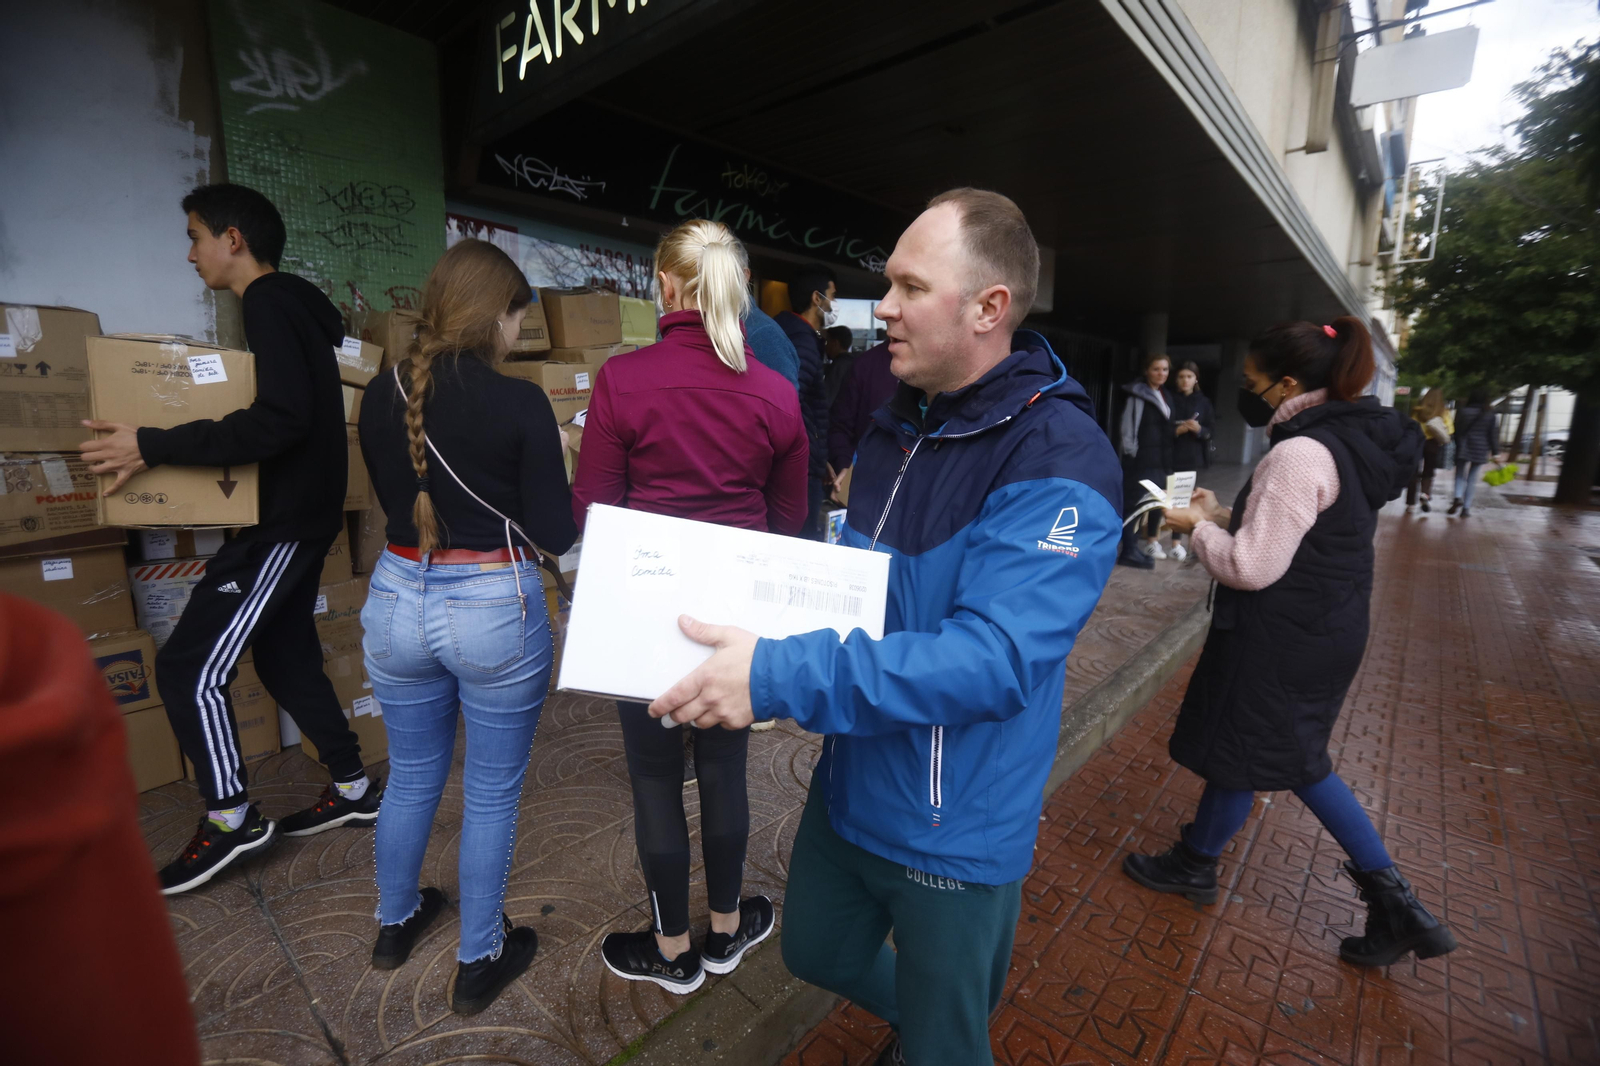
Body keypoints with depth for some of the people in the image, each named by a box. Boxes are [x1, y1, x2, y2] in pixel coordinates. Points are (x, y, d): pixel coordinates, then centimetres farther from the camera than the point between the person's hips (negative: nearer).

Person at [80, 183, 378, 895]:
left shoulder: (270, 304, -14)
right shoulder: (292, 305, 16)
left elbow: (281, 420, -27)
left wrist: (154, 448, -22)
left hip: (285, 522, -10)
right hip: (297, 515, 10)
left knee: (189, 667, -3)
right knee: (285, 654, 16)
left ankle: (230, 819, 10)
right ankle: (353, 789, 26)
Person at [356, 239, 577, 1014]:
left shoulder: (380, 394, 1)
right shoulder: (520, 402, -15)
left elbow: (393, 497, 14)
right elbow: (555, 535, -12)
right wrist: (551, 466, 4)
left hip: (399, 600, 6)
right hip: (494, 610, -5)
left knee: (412, 776, 26)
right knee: (491, 793, 14)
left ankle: (395, 924, 49)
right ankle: (479, 963, 33)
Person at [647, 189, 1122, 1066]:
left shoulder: (1056, 459, -24)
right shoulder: (896, 425, 2)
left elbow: (993, 660, -32)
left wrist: (779, 677, -36)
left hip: (953, 832, -7)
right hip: (848, 786, 7)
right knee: (816, 954, 29)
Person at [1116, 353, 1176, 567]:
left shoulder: (1166, 396, 16)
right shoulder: (1138, 394, -10)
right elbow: (1127, 427, -14)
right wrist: (1129, 454, -16)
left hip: (1160, 459, 9)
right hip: (1141, 459, -9)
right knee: (1135, 502, -7)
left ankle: (1150, 540, 26)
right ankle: (1129, 551, -2)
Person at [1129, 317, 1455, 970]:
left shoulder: (1299, 454, -24)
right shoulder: (1351, 440, 7)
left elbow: (1251, 567, -24)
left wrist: (1198, 527, -9)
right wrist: (1223, 514, 8)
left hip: (1282, 639, -9)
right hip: (1328, 628, 9)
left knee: (1238, 755, 11)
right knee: (1297, 760, 22)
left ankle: (1195, 864, 34)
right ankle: (1392, 902, 29)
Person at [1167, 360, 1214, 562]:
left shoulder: (1203, 402, 7)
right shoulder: (1171, 400, 0)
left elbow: (1210, 432, 7)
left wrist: (1199, 430, -13)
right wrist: (1176, 431, -18)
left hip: (1194, 457, 2)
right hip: (1173, 456, -2)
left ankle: (1178, 541, 13)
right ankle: (1177, 542, 5)